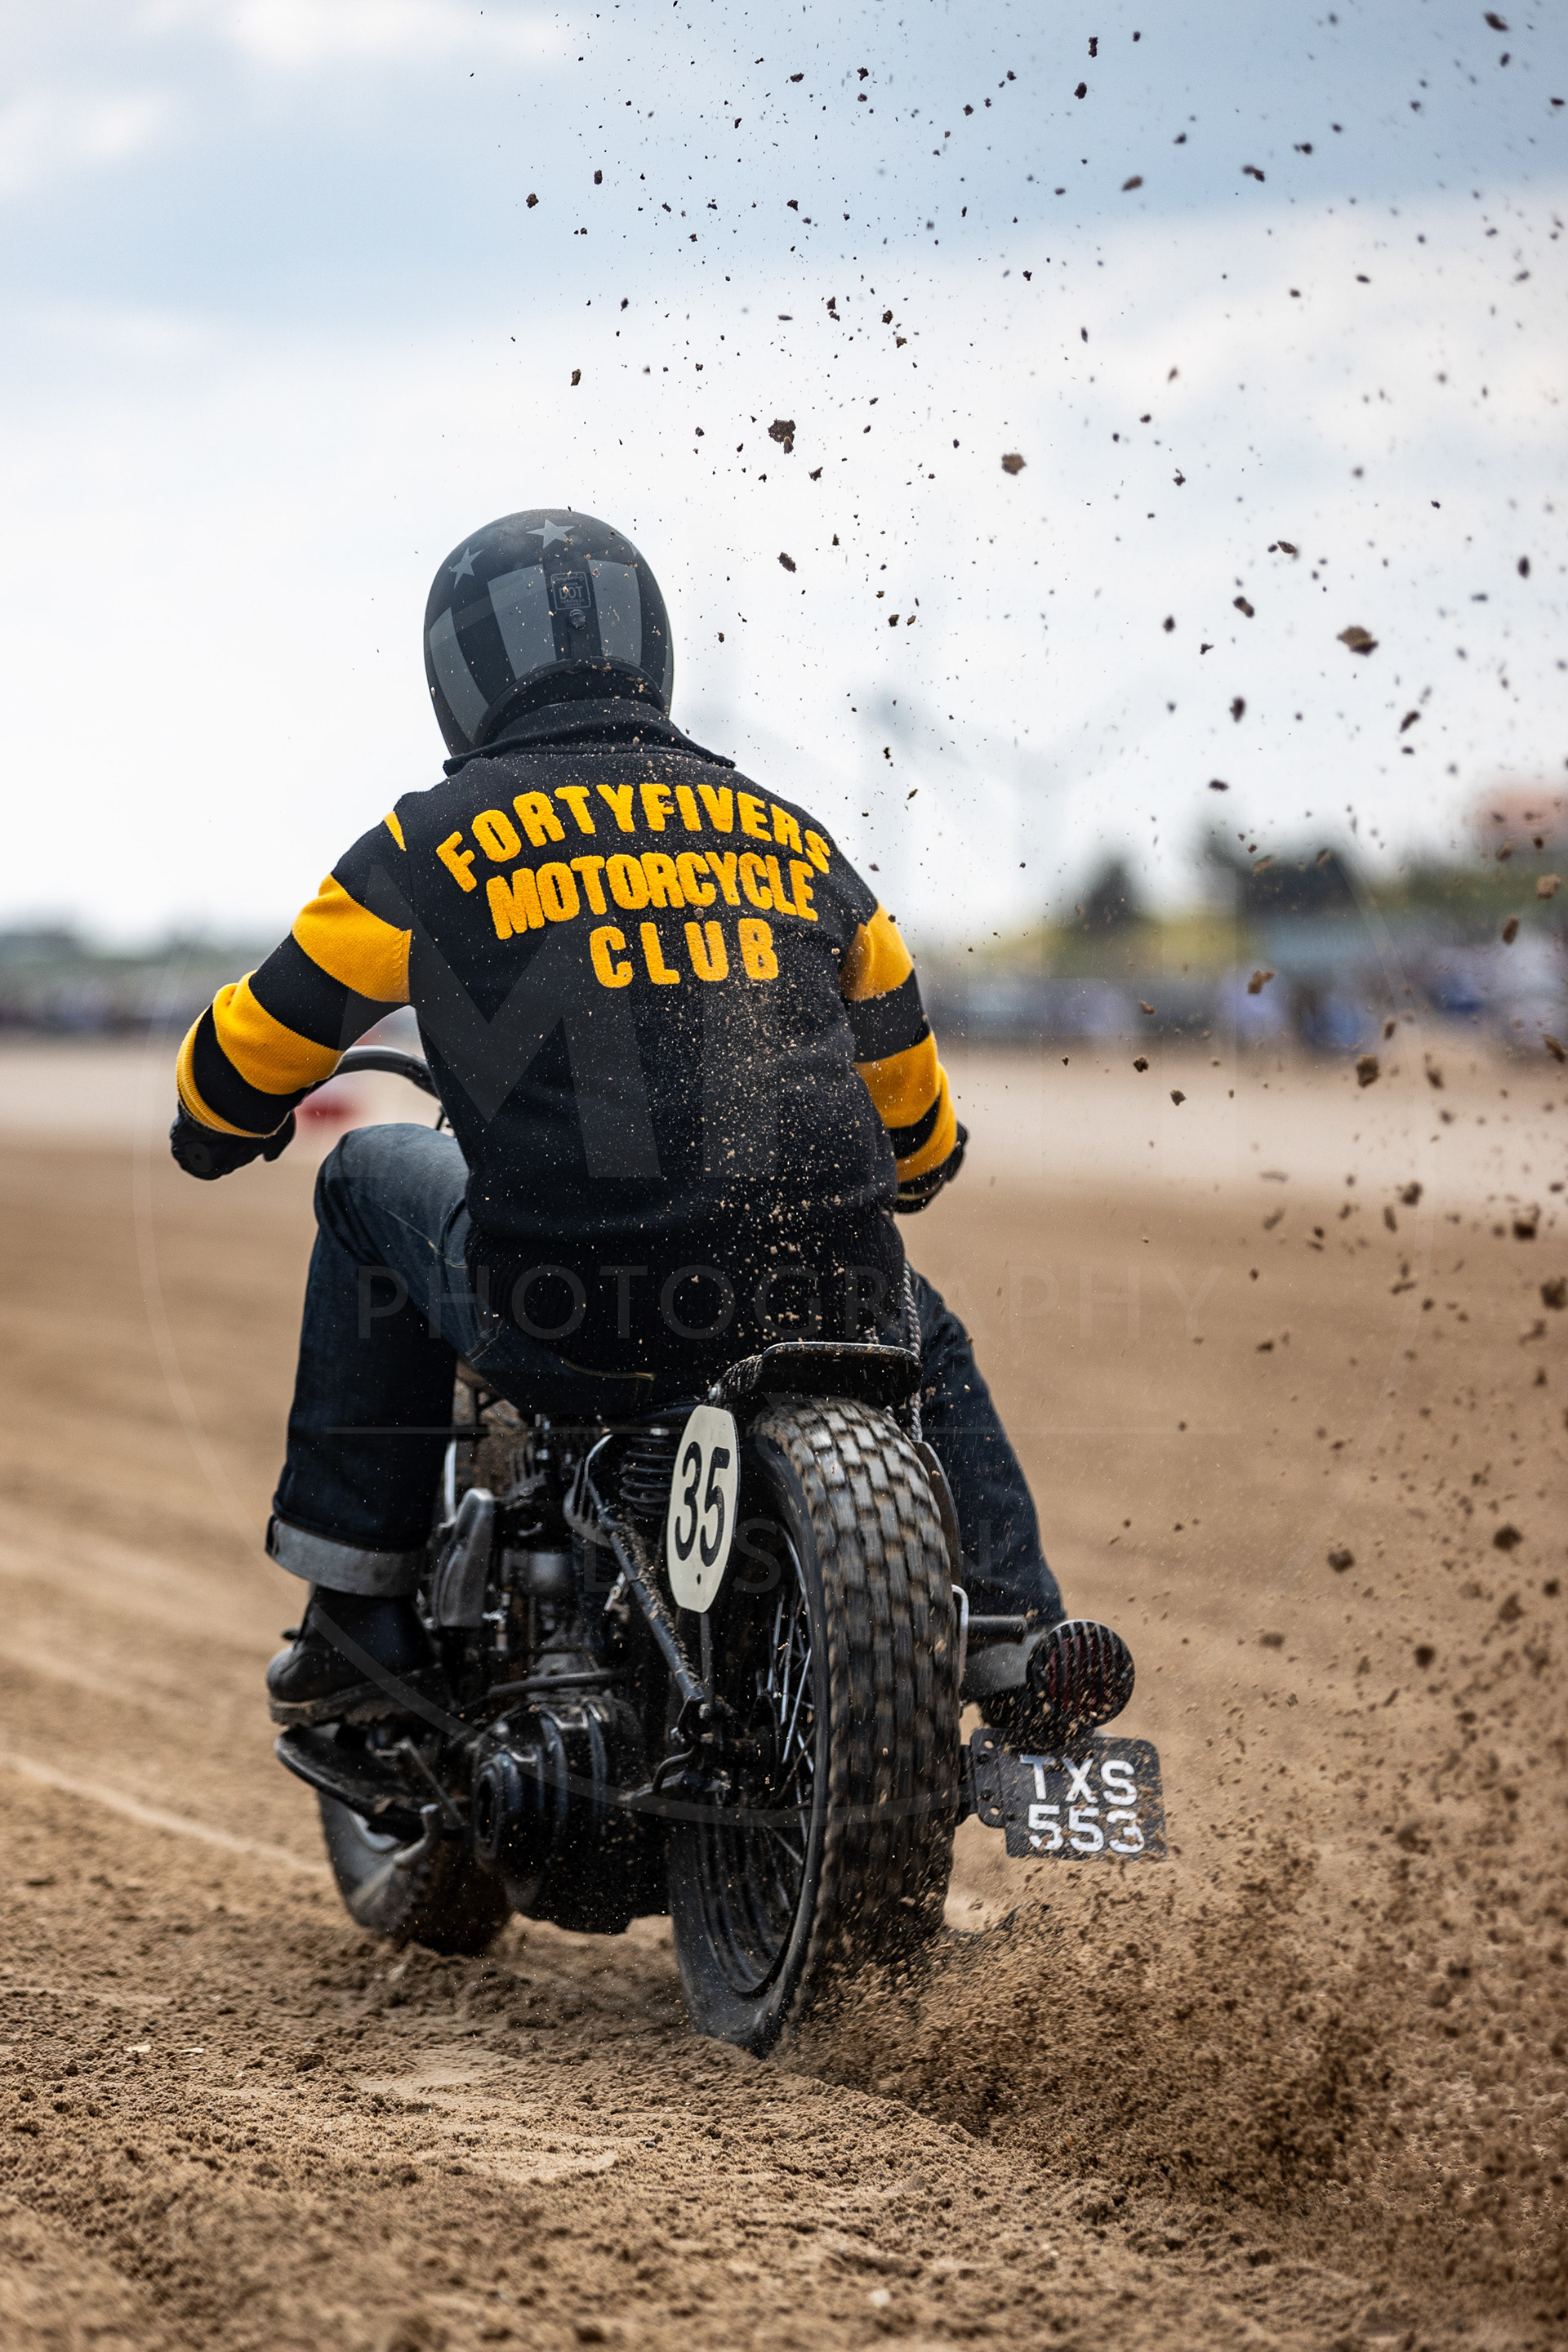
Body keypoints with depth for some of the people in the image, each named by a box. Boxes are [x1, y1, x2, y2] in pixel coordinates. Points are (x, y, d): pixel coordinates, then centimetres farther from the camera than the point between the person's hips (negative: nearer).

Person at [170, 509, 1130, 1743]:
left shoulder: (438, 841, 4)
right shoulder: (791, 841, 15)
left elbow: (256, 1045, 12)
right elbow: (909, 1094, 28)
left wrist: (220, 1123, 37)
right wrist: (919, 1166, 53)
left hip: (575, 1342, -3)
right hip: (816, 1306, 3)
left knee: (375, 1180, 27)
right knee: (920, 1327, 39)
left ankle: (356, 1611, 26)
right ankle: (1019, 1629, 22)